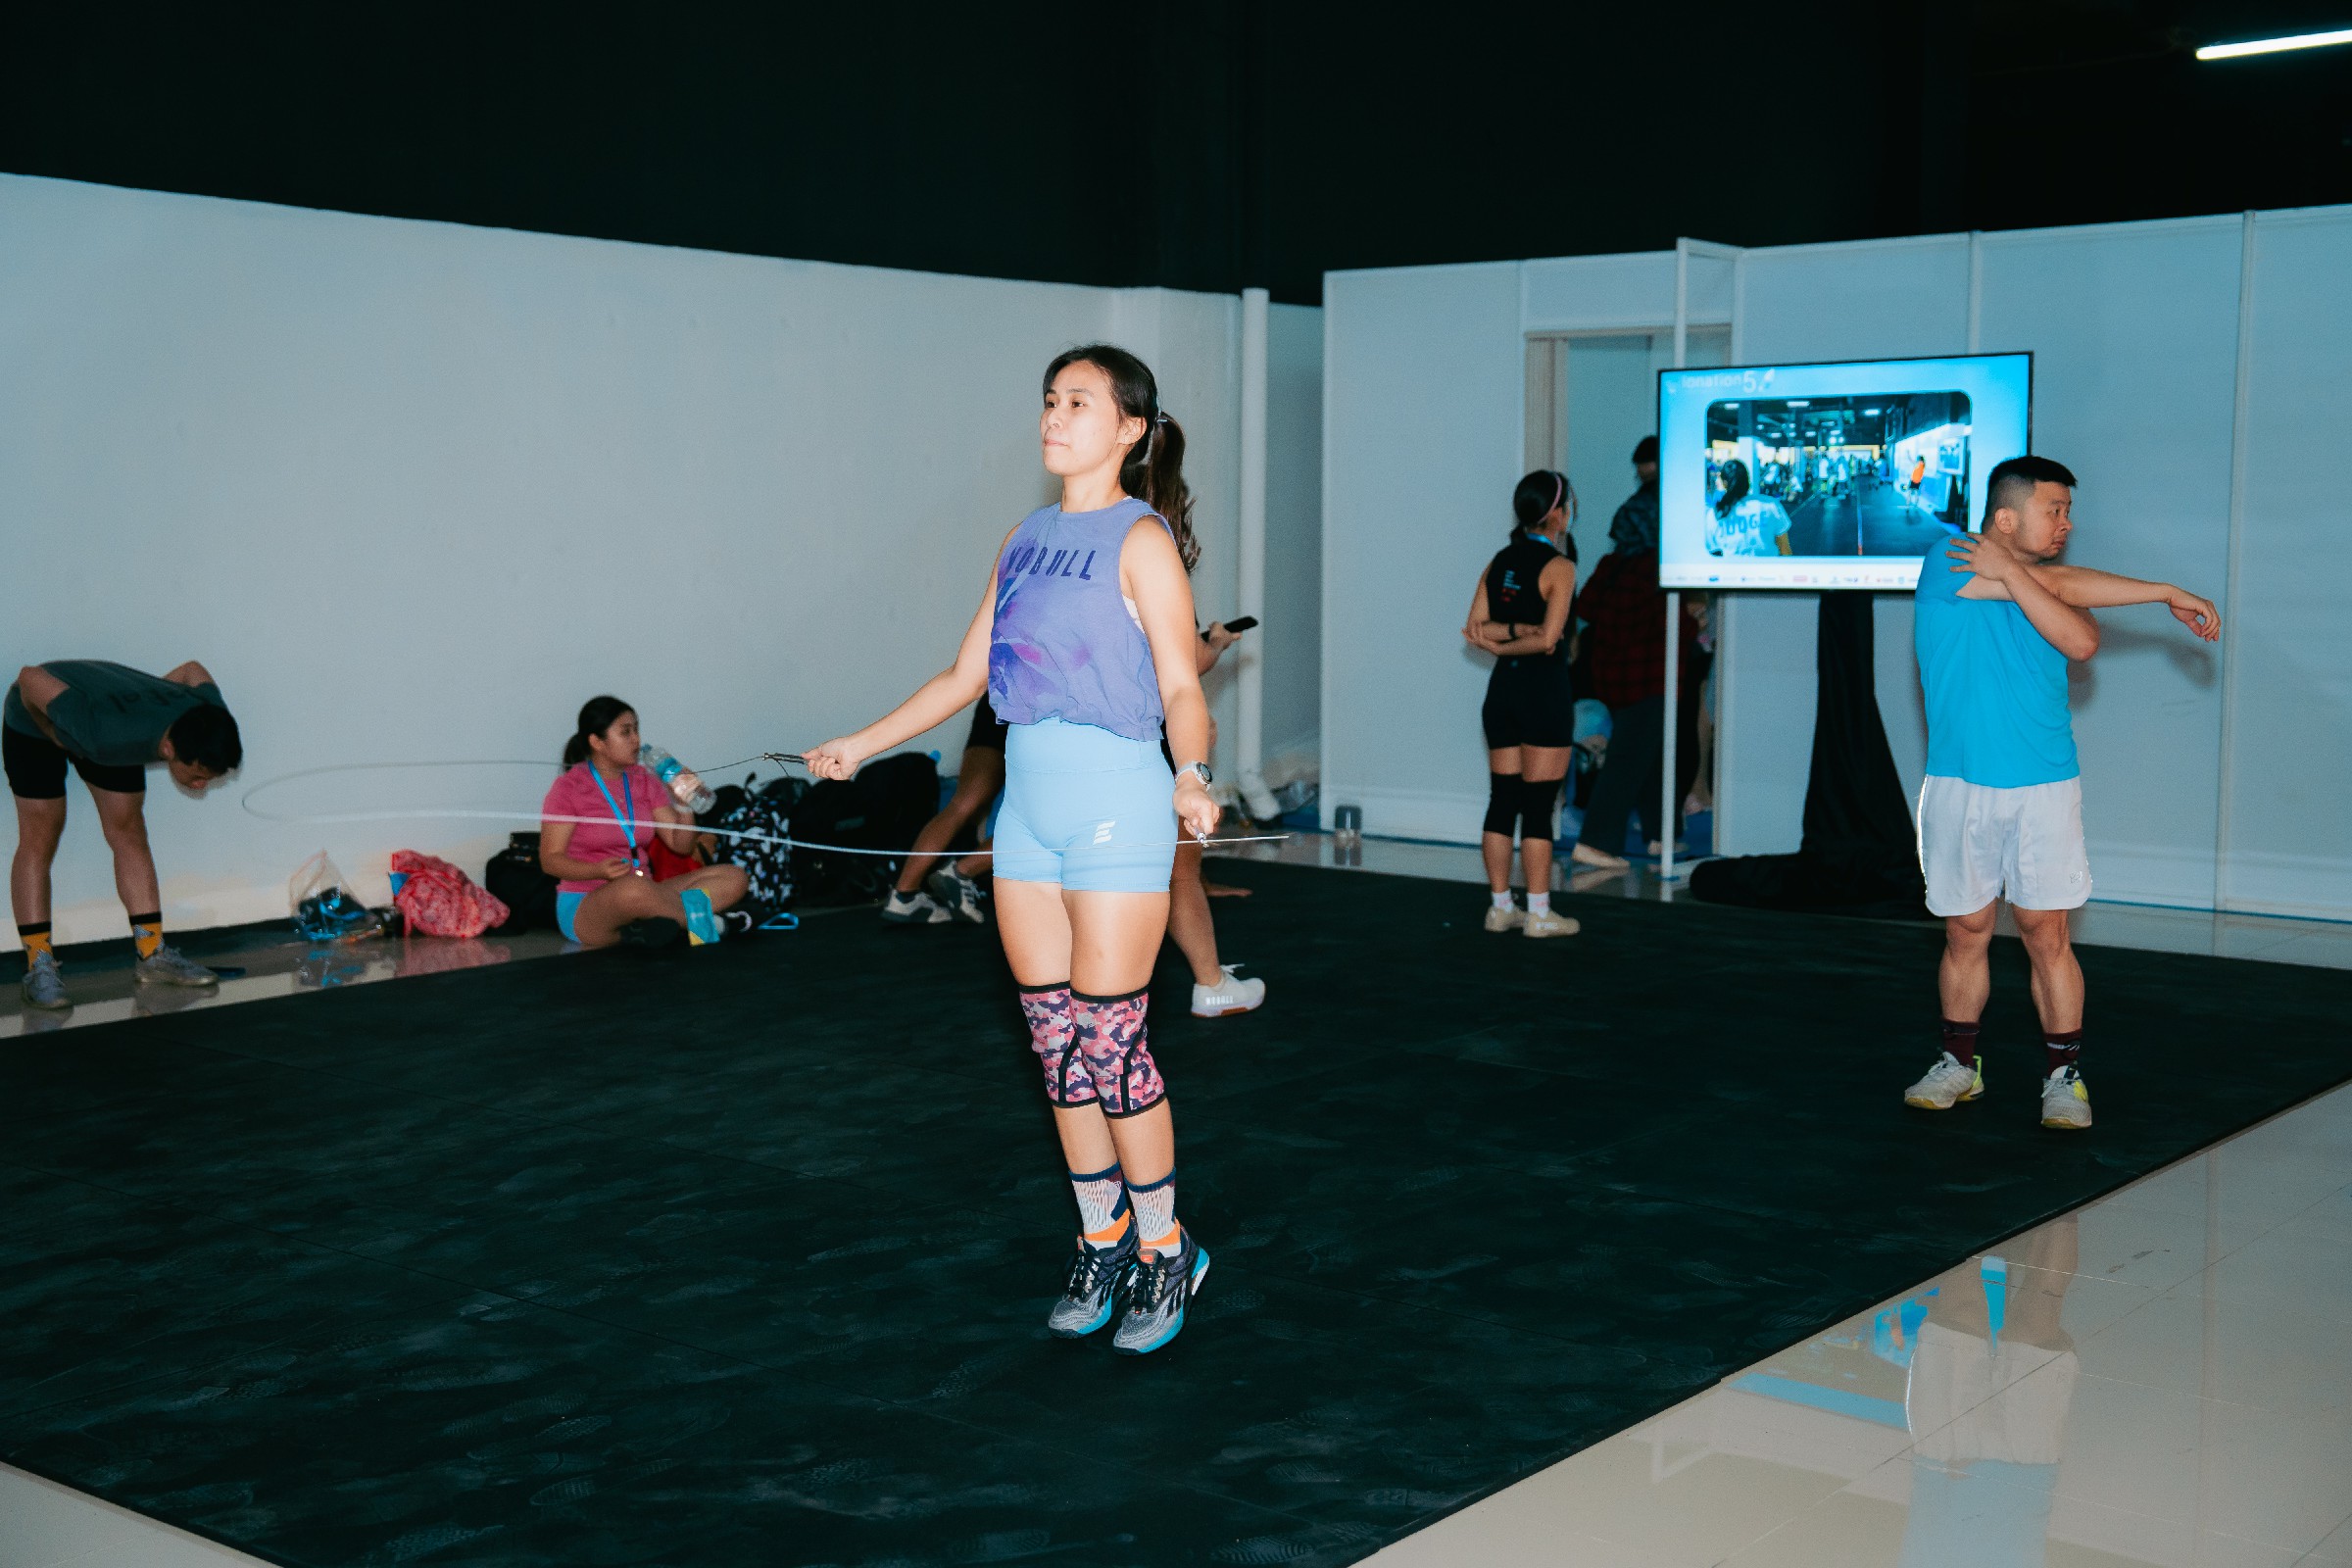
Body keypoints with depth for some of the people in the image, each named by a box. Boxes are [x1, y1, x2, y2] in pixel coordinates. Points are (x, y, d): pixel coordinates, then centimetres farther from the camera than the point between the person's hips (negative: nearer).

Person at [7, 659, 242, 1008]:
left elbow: (194, 671, -5)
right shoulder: (107, 735, -46)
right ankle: (39, 967, -6)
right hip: (37, 720, -5)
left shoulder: (208, 715, -28)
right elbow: (31, 677, -37)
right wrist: (53, 735, -23)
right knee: (40, 837, -8)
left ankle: (153, 955, 5)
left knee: (129, 832, 2)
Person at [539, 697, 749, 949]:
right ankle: (696, 915, -17)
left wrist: (684, 805, -7)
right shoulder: (568, 788, -3)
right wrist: (599, 871, -24)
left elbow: (682, 847, 11)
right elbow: (550, 860, -6)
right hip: (584, 906, -7)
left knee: (734, 878, -12)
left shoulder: (644, 781, 12)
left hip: (643, 897, 7)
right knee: (633, 888, -42)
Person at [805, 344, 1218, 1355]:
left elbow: (1181, 687, -11)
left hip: (1116, 801, -6)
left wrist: (1191, 778, -29)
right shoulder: (1023, 542, 14)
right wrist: (859, 746, 18)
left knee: (1108, 1040, -4)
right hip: (1027, 805, 7)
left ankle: (1162, 1250, 12)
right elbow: (964, 676, 20)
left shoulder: (1142, 539, -5)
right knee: (1055, 1038, 9)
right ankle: (1099, 1242, 21)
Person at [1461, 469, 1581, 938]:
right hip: (1544, 690, -7)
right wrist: (1515, 641, -4)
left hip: (1502, 688, 7)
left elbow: (1474, 629, 3)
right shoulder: (1559, 566, -12)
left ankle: (1500, 906, 14)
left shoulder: (1500, 561, 8)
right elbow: (1548, 640, -17)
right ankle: (1539, 913, 3)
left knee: (1502, 800, 10)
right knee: (1538, 806, -2)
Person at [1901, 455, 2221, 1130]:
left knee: (2047, 933, -2)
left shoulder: (2055, 580, 11)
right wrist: (2164, 593, -8)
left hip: (2044, 787, 2)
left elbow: (2081, 642, -12)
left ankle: (2064, 1075, 7)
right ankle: (1959, 1063, 21)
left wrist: (2010, 572, -16)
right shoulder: (1949, 562, -3)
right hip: (1961, 786, -2)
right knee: (1965, 932, 6)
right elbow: (2062, 586, -11)